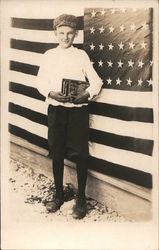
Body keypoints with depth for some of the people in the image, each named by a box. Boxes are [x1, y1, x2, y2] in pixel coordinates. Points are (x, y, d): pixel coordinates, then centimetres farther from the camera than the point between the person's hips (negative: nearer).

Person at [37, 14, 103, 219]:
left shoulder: (81, 55, 4)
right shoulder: (48, 56, 8)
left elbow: (96, 81, 2)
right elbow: (41, 82, 6)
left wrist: (87, 94, -17)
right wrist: (52, 93, -14)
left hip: (78, 109, -2)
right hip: (55, 109, 2)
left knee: (80, 155, 0)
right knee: (56, 154, 9)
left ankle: (81, 199, 15)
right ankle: (58, 195, 27)